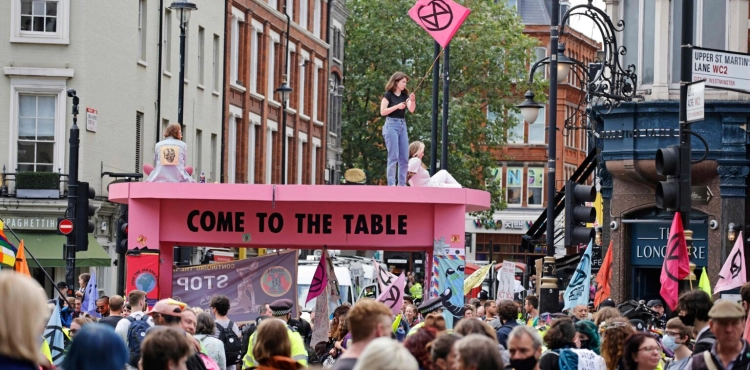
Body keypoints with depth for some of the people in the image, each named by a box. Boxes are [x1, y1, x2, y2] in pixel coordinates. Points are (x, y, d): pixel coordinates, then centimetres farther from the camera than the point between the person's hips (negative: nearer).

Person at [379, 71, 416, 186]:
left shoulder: (404, 95, 12)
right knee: (393, 157, -10)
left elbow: (411, 110, -2)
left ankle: (402, 184, 9)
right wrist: (397, 106, -18)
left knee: (404, 158, 4)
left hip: (402, 125, 6)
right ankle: (391, 185, -7)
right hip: (391, 125, -6)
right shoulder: (388, 94, -3)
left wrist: (412, 101, -21)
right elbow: (382, 112, -10)